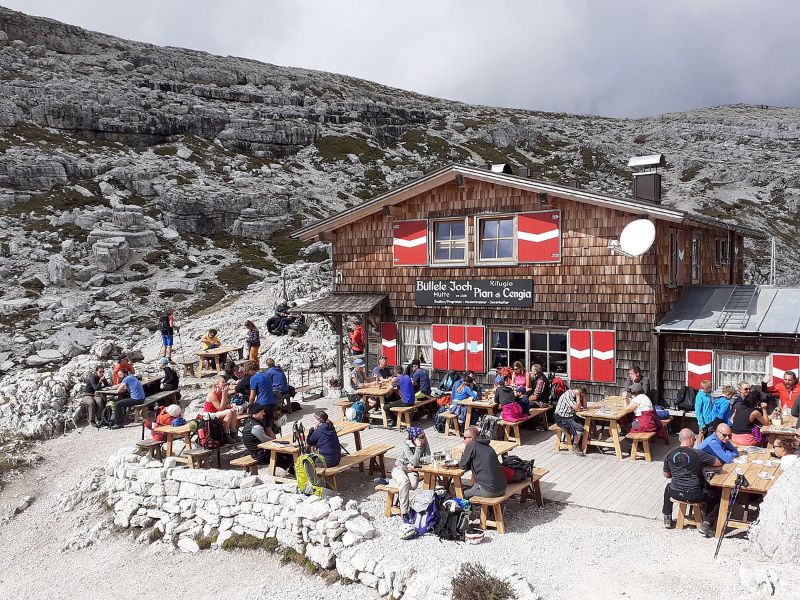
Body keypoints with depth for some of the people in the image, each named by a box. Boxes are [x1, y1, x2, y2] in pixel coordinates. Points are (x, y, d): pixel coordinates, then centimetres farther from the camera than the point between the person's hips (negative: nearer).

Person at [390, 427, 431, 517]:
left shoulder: (425, 442, -11)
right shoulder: (406, 446, -24)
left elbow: (428, 457, -14)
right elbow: (414, 462, -33)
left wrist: (413, 464, -21)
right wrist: (418, 447, -36)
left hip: (411, 469, 4)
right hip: (399, 468, -4)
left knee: (413, 485, -28)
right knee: (405, 482, -34)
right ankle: (404, 511, -25)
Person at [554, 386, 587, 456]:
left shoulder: (575, 396, 7)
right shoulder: (567, 395, -21)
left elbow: (584, 406, 9)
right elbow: (577, 408, -25)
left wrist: (583, 396, -1)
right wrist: (578, 396, -19)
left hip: (571, 417, 9)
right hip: (562, 419, -9)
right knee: (579, 428, -27)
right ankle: (575, 447, -7)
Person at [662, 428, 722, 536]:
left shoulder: (669, 455, -1)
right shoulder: (698, 454, -12)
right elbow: (719, 463, -3)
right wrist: (704, 463, 14)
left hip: (675, 494, 4)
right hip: (694, 495, -4)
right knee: (718, 494, 19)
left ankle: (667, 518, 38)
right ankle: (706, 523, 9)